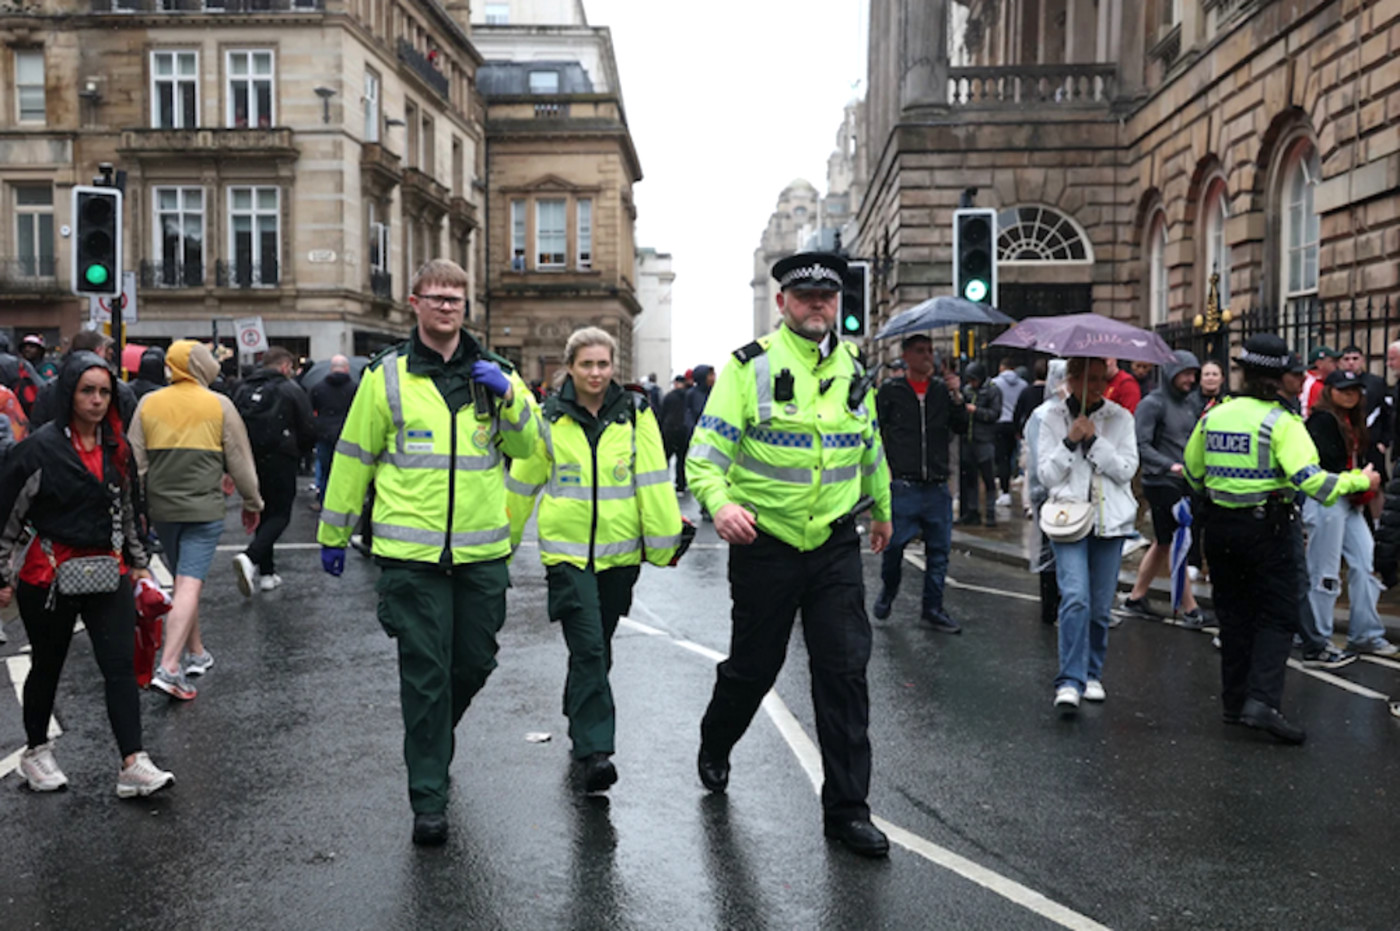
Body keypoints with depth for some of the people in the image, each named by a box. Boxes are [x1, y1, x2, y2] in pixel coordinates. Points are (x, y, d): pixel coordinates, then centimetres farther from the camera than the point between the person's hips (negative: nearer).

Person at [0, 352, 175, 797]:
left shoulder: (117, 447, 6)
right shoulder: (42, 447, -10)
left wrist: (136, 560, 19)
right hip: (49, 574, -4)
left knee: (122, 665, -4)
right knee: (47, 666, 13)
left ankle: (134, 766, -5)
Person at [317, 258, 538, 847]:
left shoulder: (492, 372, 9)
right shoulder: (386, 375, 2)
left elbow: (528, 445, 6)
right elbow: (353, 457, 8)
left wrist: (508, 395, -11)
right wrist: (333, 534, 11)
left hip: (481, 549, 3)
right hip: (411, 551, -3)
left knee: (475, 663, 12)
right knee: (425, 673, -1)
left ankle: (430, 739, 41)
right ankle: (428, 799, 10)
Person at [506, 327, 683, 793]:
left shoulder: (635, 413, 0)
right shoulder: (549, 418, 0)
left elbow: (653, 480, -1)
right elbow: (522, 482, 9)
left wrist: (665, 541, -4)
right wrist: (502, 542, 15)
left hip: (619, 552, 2)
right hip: (567, 552, -2)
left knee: (596, 648, 16)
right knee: (588, 648, -13)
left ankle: (580, 724, 40)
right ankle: (595, 750, -10)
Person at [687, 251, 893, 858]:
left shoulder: (851, 366, 9)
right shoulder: (751, 366, -7)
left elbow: (870, 448, 25)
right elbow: (706, 451, -11)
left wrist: (882, 509, 34)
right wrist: (719, 503, -30)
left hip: (836, 546, 3)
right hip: (764, 544, -3)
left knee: (845, 670, 0)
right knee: (753, 666, 11)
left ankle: (847, 808, 11)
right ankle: (714, 748, 42)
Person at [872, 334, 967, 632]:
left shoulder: (942, 389, 11)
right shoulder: (890, 391, 3)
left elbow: (960, 428, 6)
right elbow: (876, 431, 5)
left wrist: (956, 397, -7)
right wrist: (884, 467, 0)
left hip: (937, 487, 3)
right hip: (903, 485, -3)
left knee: (939, 549, 6)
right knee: (893, 545, 1)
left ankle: (933, 608, 17)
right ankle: (888, 592, 28)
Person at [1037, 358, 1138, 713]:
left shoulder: (1120, 418, 7)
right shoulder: (1052, 417, 5)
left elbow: (1127, 469, -3)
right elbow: (1047, 474, 0)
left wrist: (1094, 439, -12)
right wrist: (1070, 441, -12)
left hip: (1110, 519, 2)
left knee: (1101, 606, 6)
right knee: (1075, 597, -17)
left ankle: (1092, 674, 23)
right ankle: (1070, 681, -16)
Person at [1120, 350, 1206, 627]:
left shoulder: (1190, 402, 13)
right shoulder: (1152, 404, -9)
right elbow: (1142, 445, -16)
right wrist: (1170, 466, -27)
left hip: (1185, 482, 8)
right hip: (1161, 483, -8)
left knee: (1163, 543, 14)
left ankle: (1136, 598, 25)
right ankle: (1190, 609, 1)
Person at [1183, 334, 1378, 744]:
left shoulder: (1213, 416, 3)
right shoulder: (1281, 422, -13)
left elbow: (1192, 473, 14)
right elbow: (1309, 479, -21)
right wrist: (1359, 480, -6)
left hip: (1220, 526, 5)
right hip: (1266, 529, -5)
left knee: (1233, 614, 14)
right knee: (1277, 616, 1)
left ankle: (1234, 702, 19)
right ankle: (1262, 700, -12)